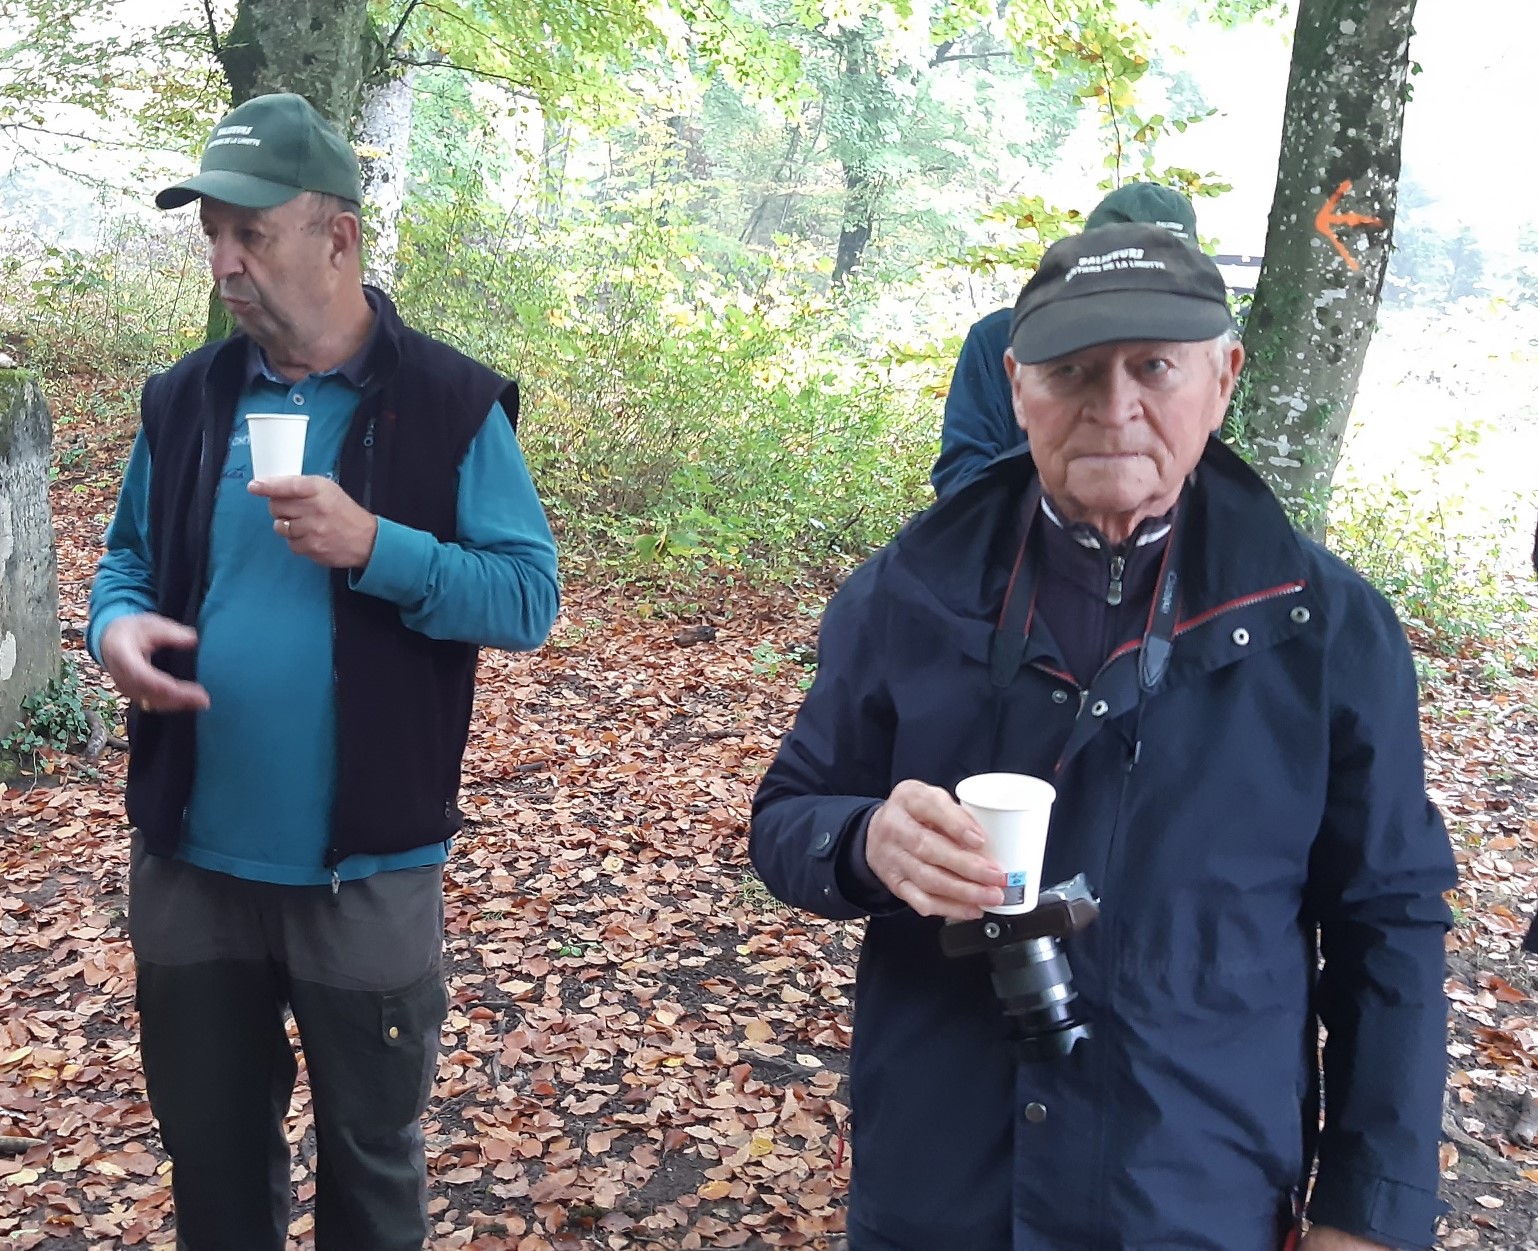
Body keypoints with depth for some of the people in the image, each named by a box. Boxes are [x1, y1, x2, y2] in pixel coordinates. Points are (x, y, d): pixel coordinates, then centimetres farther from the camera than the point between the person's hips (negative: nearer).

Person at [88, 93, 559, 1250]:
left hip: (366, 876, -3)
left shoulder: (451, 404, -8)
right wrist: (118, 626, -11)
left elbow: (530, 597, -11)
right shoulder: (185, 399, 4)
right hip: (191, 866, 4)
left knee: (371, 1158, 17)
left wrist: (375, 546, -25)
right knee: (211, 1155, 21)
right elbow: (129, 557, 13)